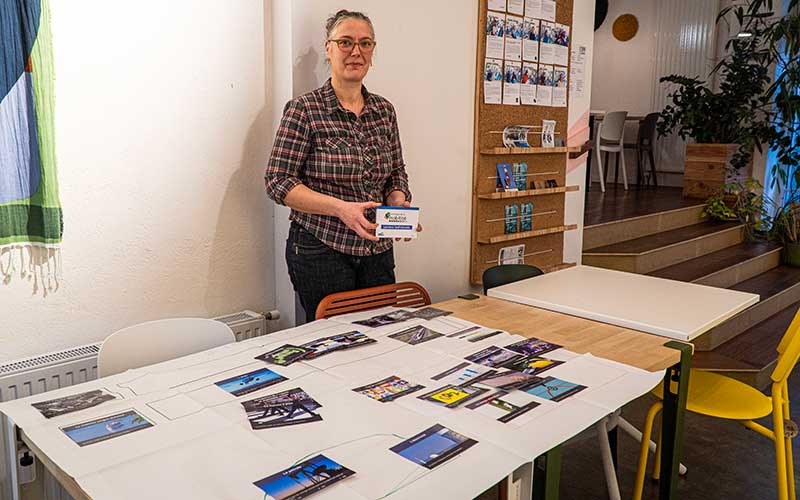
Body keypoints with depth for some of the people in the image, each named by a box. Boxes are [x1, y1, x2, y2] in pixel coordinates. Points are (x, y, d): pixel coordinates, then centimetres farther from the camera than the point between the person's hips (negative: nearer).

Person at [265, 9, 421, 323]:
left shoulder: (385, 110, 7)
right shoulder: (305, 110, -9)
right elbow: (278, 182, -12)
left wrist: (398, 203, -8)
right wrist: (341, 208, -22)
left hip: (377, 250, 5)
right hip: (321, 251, -5)